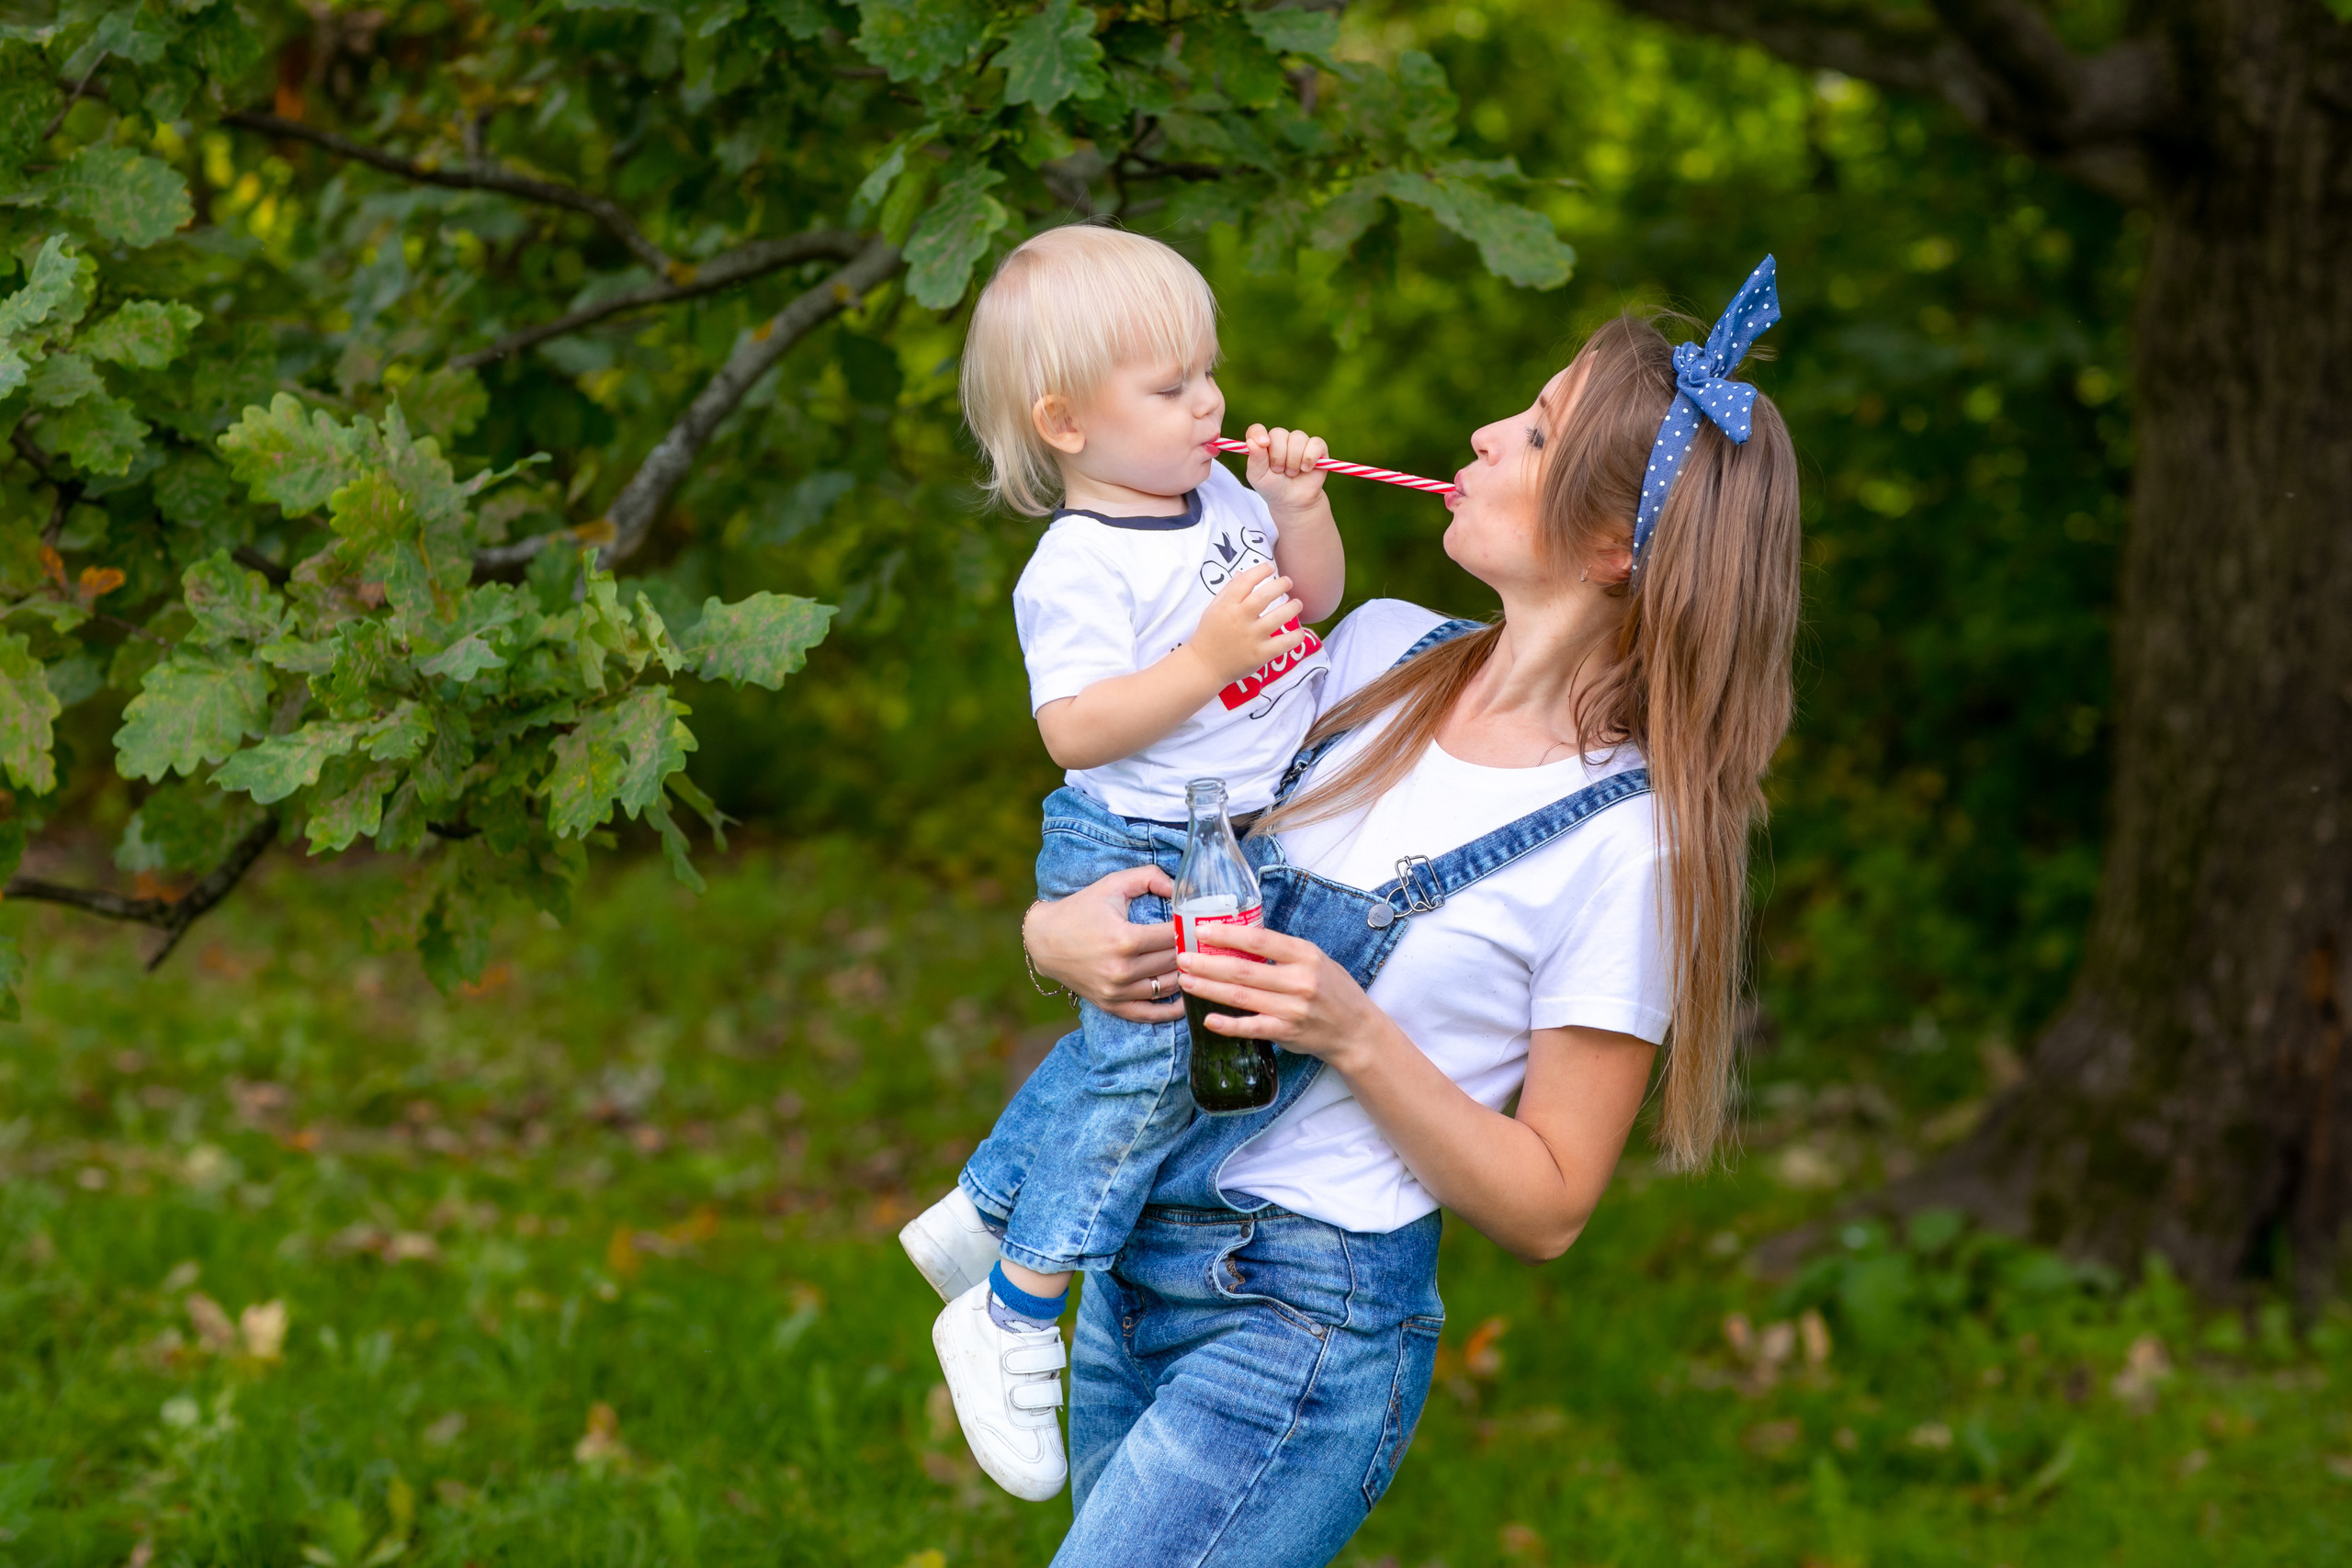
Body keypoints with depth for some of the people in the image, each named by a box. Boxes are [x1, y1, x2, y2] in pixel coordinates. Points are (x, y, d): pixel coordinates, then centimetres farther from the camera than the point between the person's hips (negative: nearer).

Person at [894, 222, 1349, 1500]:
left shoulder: (1219, 499, 5)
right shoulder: (1080, 568, -21)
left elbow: (1313, 602, 16)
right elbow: (1076, 730, -27)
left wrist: (1300, 508, -2)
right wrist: (1208, 657, -31)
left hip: (1242, 842, 9)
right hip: (1137, 861, -9)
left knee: (1123, 1059, 18)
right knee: (1150, 1066, -11)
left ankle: (979, 1216, 37)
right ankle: (1010, 1321, 0)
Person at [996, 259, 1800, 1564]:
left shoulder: (1625, 844, -13)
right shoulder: (1381, 653, 3)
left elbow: (1547, 1206, -10)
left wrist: (1355, 1036, -21)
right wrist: (1060, 932, -9)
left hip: (1304, 1337, -6)